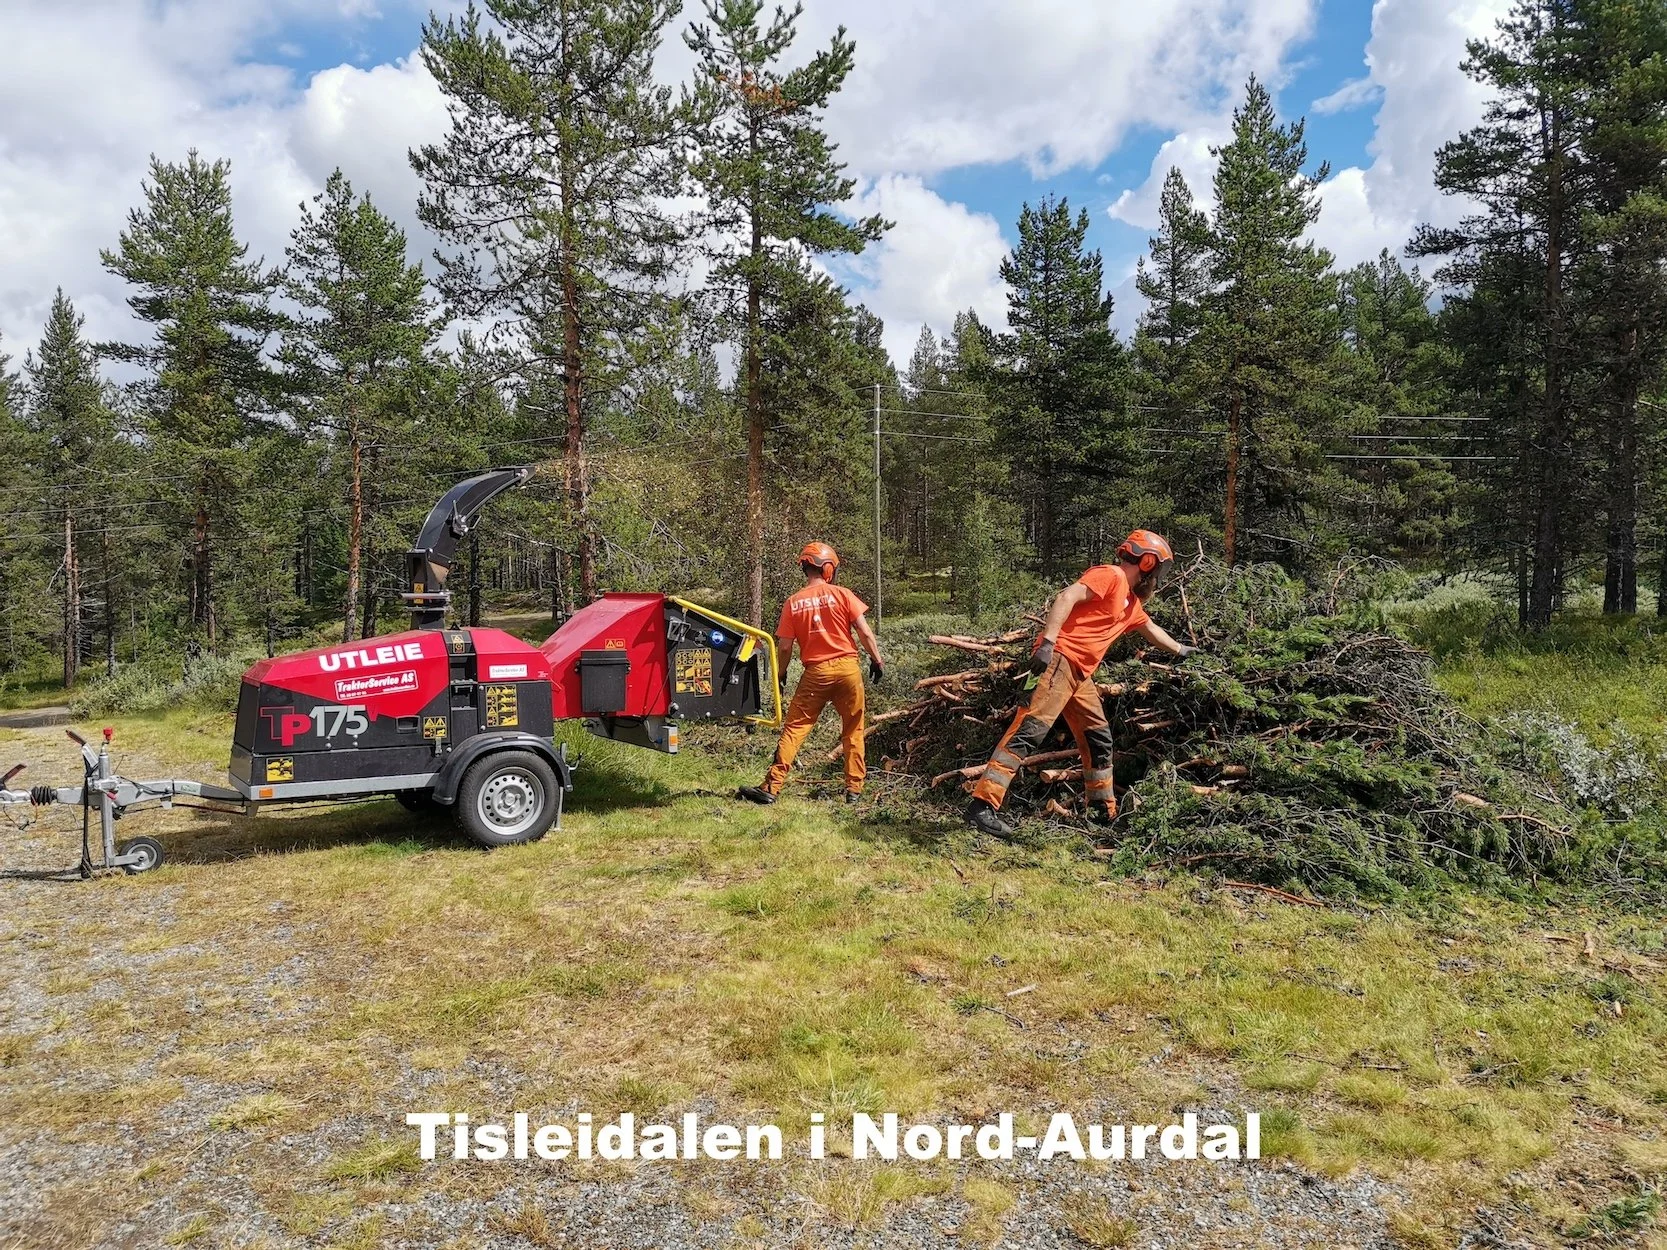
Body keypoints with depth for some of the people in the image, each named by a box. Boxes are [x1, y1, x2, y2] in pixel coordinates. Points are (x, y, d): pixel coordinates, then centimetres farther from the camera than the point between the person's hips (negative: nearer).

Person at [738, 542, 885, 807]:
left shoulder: (793, 602, 0)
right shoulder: (841, 594, -3)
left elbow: (785, 646, 0)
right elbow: (865, 632, -5)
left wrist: (780, 676, 14)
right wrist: (876, 660, 7)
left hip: (816, 673, 0)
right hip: (847, 668, 0)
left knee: (794, 729, 4)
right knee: (853, 730, 14)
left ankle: (771, 787, 0)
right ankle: (854, 789, 17)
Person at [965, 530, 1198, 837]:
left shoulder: (1132, 603, 26)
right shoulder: (1111, 576, -4)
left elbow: (1150, 628, 47)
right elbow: (1068, 596, -18)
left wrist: (1180, 650, 61)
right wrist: (1047, 641, -28)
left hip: (1079, 673, 10)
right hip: (1059, 658, -10)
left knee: (1098, 739, 15)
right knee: (1030, 729, -20)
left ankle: (1104, 812, 29)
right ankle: (982, 806, -26)